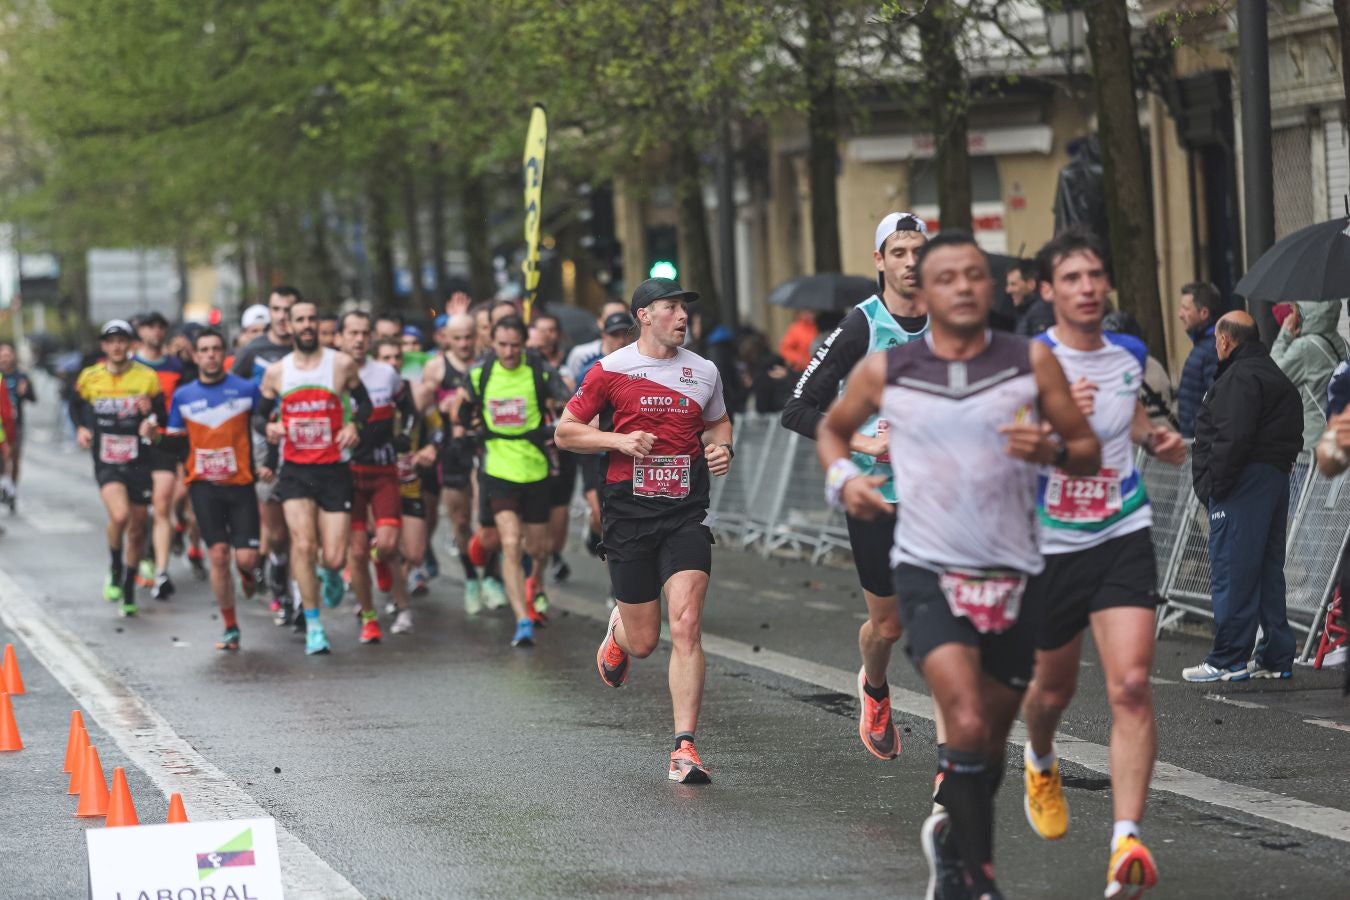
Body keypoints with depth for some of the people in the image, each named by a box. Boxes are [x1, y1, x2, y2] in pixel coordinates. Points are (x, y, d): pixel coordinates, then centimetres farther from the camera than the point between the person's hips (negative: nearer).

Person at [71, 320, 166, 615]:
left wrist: (150, 412, -20)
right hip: (106, 462, -1)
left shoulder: (147, 377, -3)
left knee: (137, 530, 8)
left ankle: (129, 590, 26)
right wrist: (80, 428, 2)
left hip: (138, 461, 1)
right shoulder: (89, 378, 1)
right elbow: (75, 406, 20)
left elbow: (163, 418, 1)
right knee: (119, 515, -26)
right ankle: (114, 572, -1)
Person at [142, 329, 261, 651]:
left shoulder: (246, 390, -1)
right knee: (218, 555, -5)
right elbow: (179, 443, 14)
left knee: (246, 558, -8)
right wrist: (155, 436, -5)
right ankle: (230, 628, 6)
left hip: (241, 483, -1)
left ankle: (246, 572, 31)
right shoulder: (183, 397, 7)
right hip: (203, 485, 1)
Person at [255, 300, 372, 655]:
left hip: (334, 469, -1)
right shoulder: (276, 372, 3)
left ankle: (330, 575, 36)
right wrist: (267, 427, -9)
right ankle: (313, 625, -5)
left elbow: (364, 402, 12)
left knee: (334, 558, -4)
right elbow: (259, 414, 14)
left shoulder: (341, 364, -1)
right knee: (303, 544, -16)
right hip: (295, 470, 1)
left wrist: (354, 425, -9)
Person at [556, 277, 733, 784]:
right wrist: (619, 440, -12)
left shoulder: (704, 372, 8)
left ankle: (684, 748, -14)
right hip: (629, 512, -1)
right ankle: (618, 631, 44)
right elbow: (566, 432, 3)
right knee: (644, 642, 5)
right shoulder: (610, 370, -1)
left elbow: (717, 422, 26)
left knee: (686, 627, -15)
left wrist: (721, 447, 4)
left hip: (685, 514, 1)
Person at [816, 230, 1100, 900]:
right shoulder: (883, 373, 1)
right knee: (967, 725, -22)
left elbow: (1089, 454, 5)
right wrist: (841, 477, 0)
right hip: (929, 571, -2)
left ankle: (950, 837, 42)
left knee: (990, 741, 13)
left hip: (1014, 574, 2)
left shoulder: (1031, 361, 1)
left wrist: (1051, 450, -16)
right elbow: (833, 428, 20)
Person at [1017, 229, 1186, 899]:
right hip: (1049, 545, -2)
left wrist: (1156, 438, 5)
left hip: (1122, 537, 2)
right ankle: (1040, 763, 53)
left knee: (1131, 686, -15)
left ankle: (1127, 841, -20)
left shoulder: (1129, 353, 3)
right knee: (1054, 687, 17)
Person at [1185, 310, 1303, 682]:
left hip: (1243, 484, -10)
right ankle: (1276, 658, 16)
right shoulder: (1277, 377, 21)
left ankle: (1228, 661, -6)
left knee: (1231, 573, -7)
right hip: (1276, 480, 10)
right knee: (1268, 571, 13)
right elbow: (1293, 438, 19)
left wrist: (1214, 486, -16)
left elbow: (1232, 439, -22)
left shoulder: (1239, 379, -12)